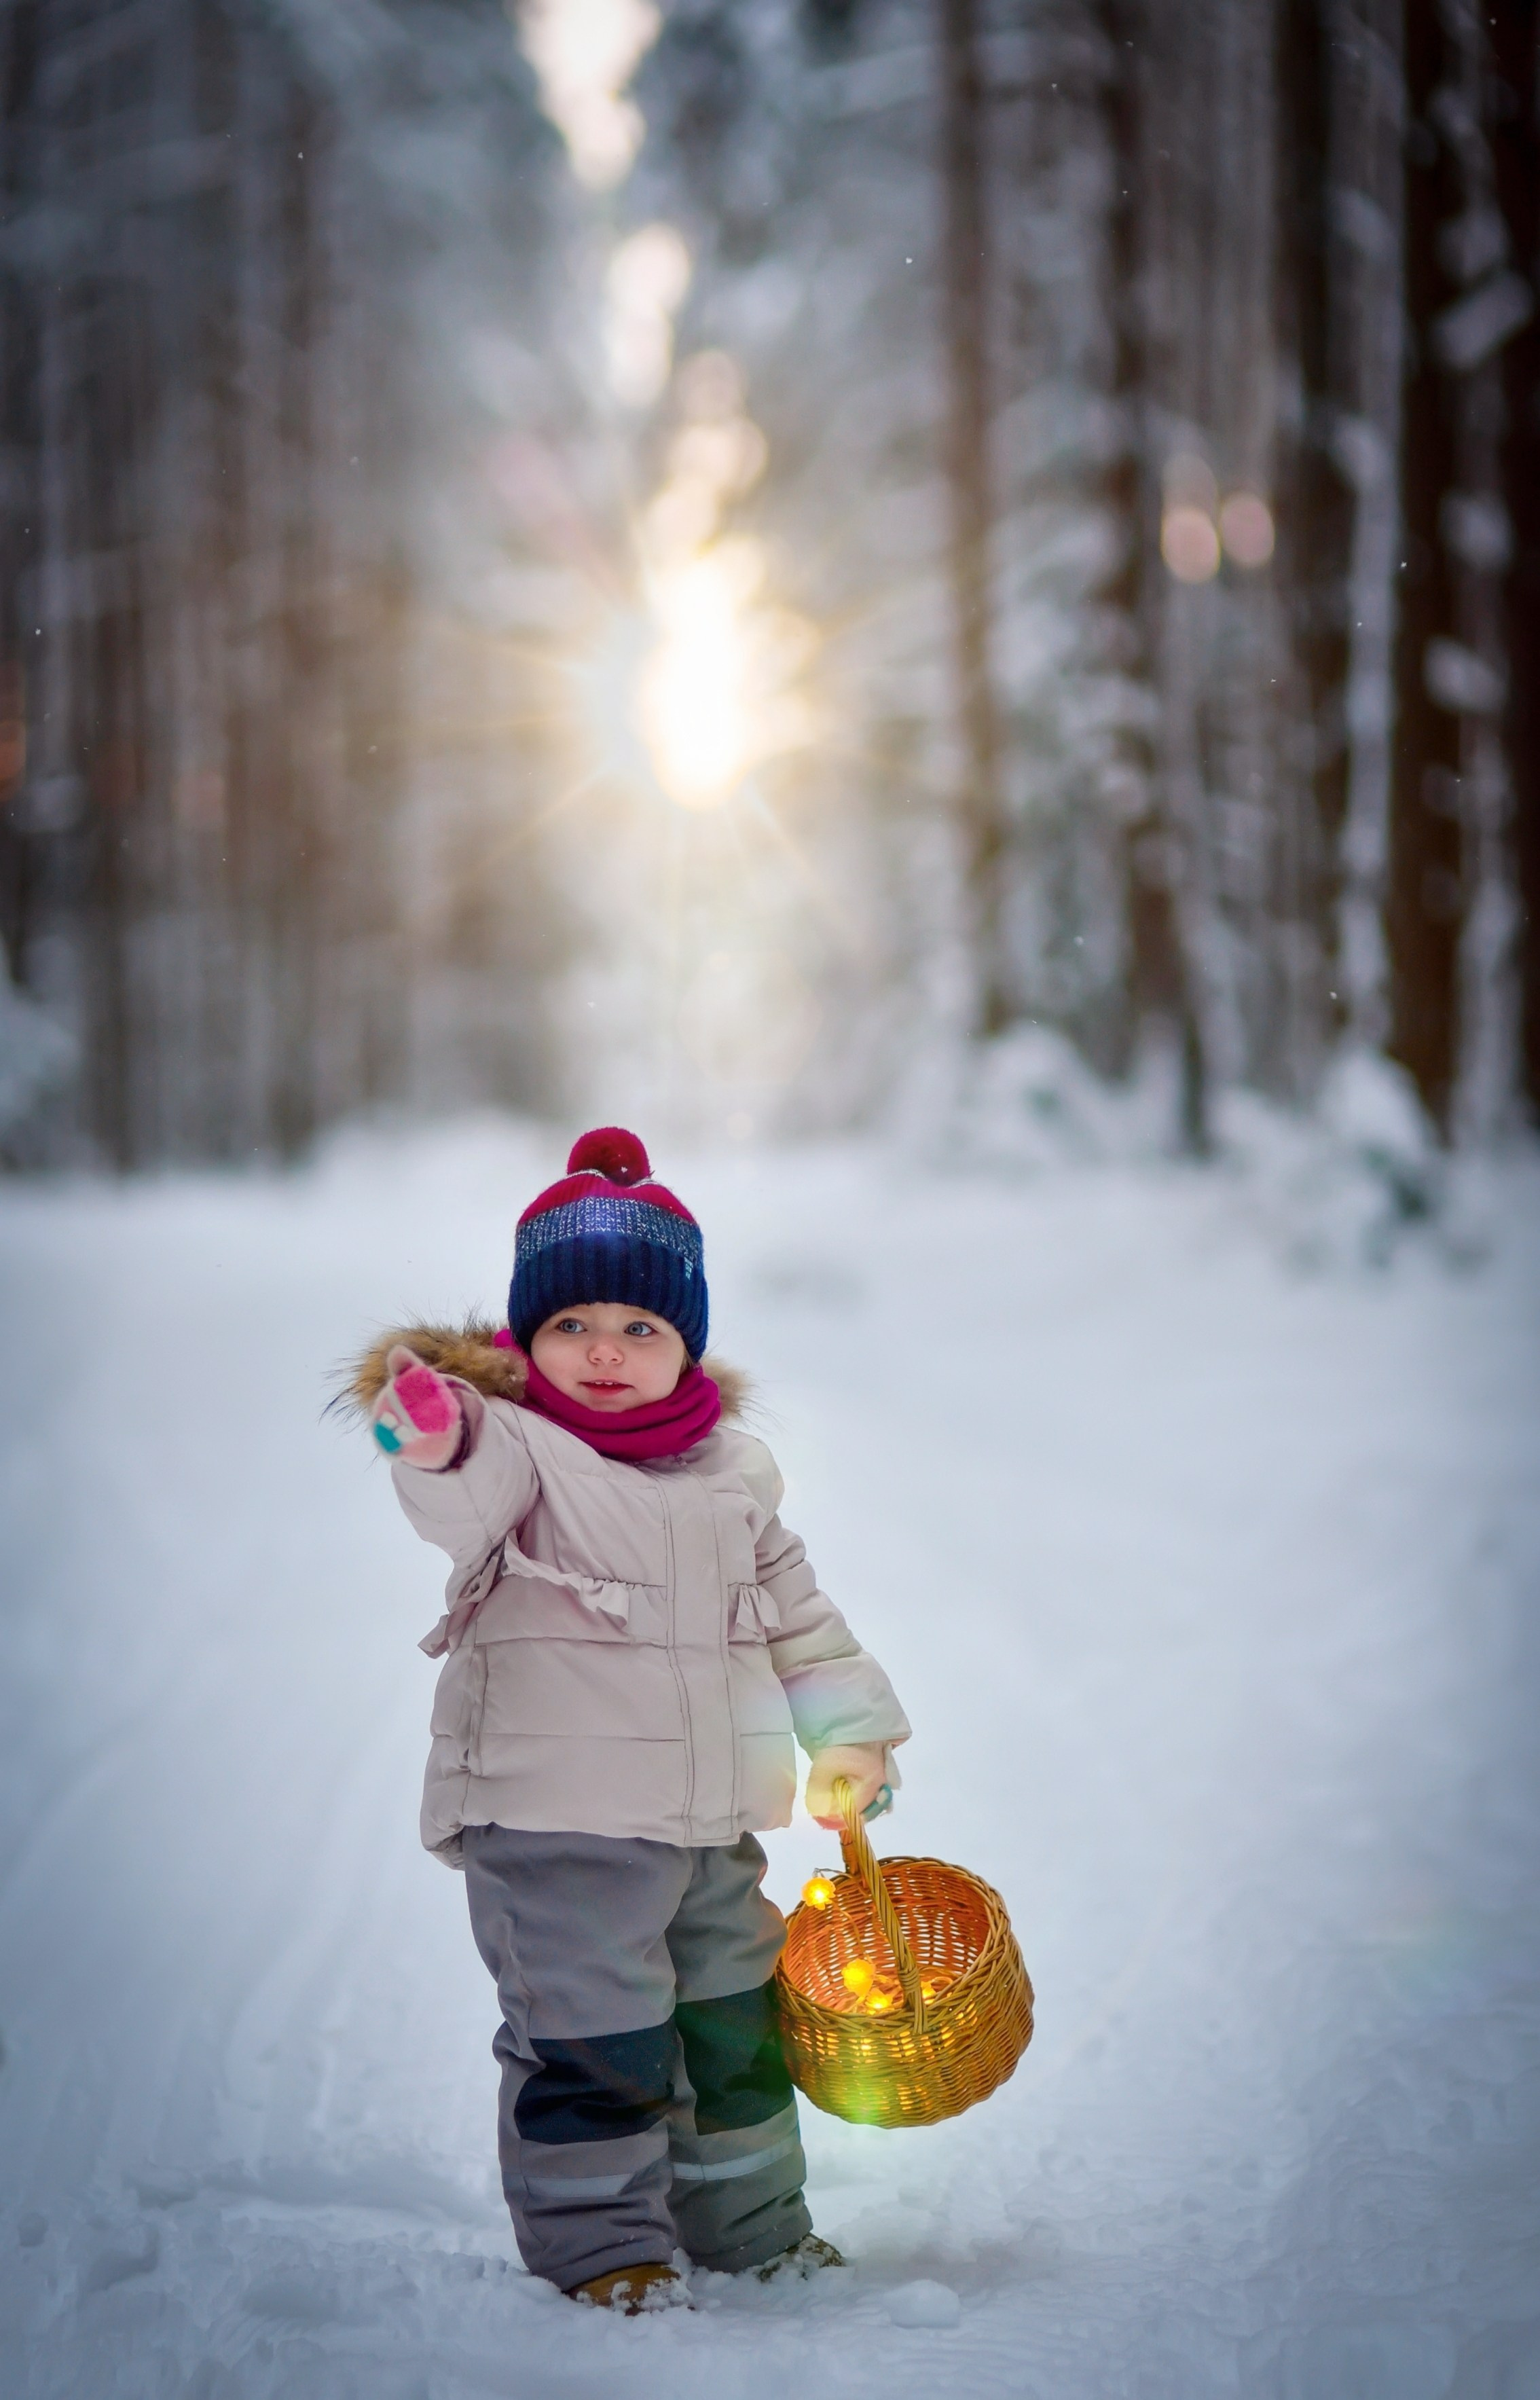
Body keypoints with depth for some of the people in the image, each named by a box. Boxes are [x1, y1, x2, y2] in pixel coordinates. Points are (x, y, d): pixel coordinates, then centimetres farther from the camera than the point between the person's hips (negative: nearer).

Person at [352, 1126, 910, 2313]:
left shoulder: (729, 1467, 9)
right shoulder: (517, 1443, -9)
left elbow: (795, 1610, 20)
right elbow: (467, 1508, -33)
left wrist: (850, 1729, 17)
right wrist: (438, 1448, -54)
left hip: (711, 1824, 6)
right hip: (553, 1823, -6)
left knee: (738, 2025, 17)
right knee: (592, 2041, -7)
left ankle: (751, 2224, 35)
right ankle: (601, 2244, 11)